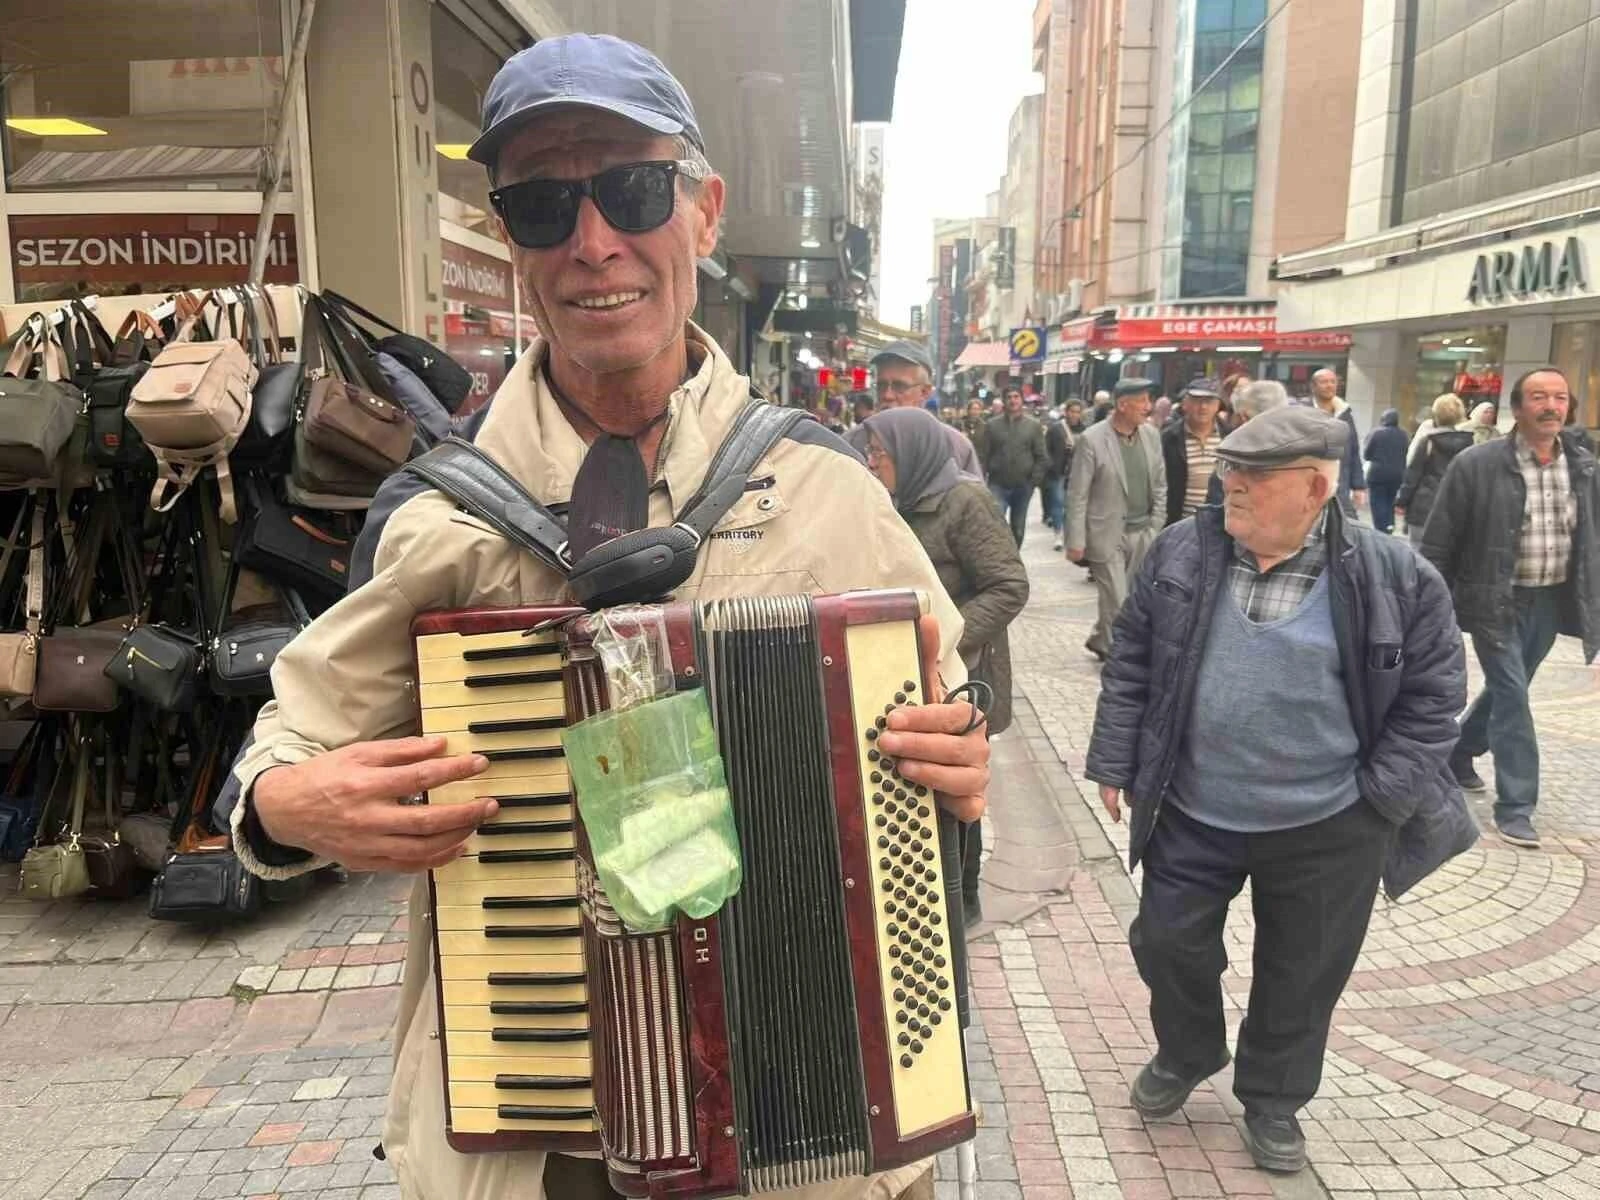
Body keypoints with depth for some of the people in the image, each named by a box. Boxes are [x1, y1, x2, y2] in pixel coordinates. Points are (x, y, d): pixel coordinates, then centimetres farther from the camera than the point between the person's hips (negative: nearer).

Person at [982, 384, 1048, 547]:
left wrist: (1035, 479, -8)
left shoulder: (1033, 425, 3)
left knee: (1018, 527, 13)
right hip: (998, 484, -2)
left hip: (1023, 486, 2)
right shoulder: (993, 425, 1)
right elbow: (985, 455, 1)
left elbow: (1042, 457, 2)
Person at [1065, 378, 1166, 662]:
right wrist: (1076, 541, -10)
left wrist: (1155, 526, 7)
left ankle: (1101, 642, 28)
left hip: (1142, 534, 5)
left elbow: (1160, 485, 13)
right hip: (1107, 535, -5)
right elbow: (1078, 495, -9)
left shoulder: (1151, 435, 5)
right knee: (1117, 602, -2)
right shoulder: (1092, 439, -11)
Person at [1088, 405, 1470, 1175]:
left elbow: (1433, 688, -4)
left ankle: (1272, 1099, 41)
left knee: (1301, 975, 15)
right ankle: (1186, 1055, 44)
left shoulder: (1391, 576, -13)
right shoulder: (1182, 552, -5)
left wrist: (1383, 799, -8)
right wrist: (1114, 761, 1)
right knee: (1168, 943, 14)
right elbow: (1131, 660, 2)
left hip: (1327, 828, -2)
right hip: (1192, 815, 2)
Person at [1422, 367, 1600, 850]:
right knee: (1512, 694, -6)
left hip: (1551, 601, 5)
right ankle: (1515, 805, 3)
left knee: (1507, 688, 18)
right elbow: (1438, 543, -9)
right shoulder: (1477, 464, -12)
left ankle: (1458, 752, 42)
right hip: (1497, 600, -5)